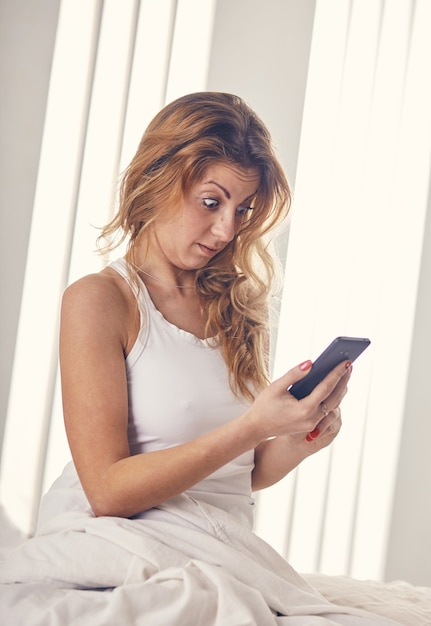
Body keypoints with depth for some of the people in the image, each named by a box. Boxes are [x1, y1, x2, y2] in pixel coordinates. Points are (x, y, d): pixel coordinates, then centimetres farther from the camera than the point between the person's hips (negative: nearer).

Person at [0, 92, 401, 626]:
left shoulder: (235, 306, 14)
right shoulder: (98, 300, -5)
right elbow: (107, 490, -12)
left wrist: (298, 442, -5)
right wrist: (253, 427, -19)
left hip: (223, 553, 5)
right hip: (121, 547, -5)